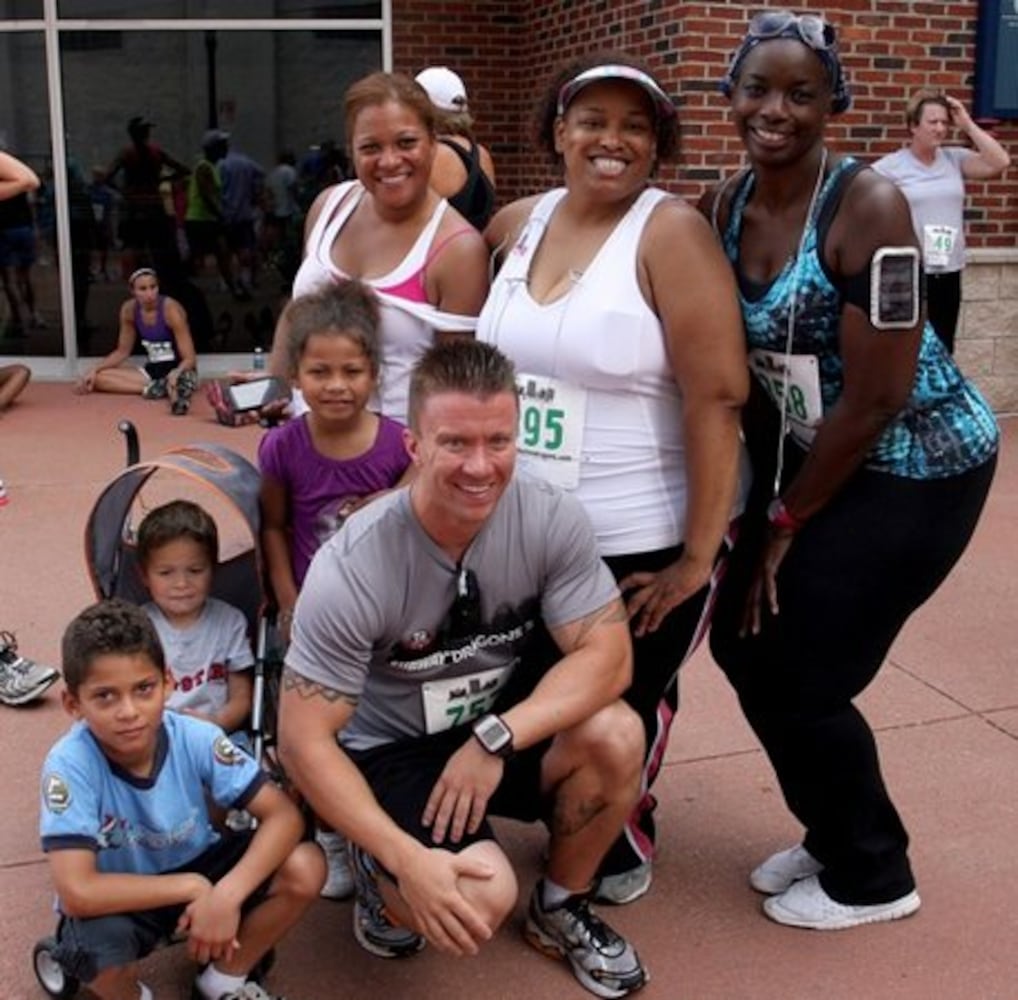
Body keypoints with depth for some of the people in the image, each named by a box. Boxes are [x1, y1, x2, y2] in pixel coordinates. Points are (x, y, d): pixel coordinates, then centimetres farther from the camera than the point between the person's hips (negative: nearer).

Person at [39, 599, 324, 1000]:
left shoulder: (195, 738, -22)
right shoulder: (70, 764, -29)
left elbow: (284, 815, -21)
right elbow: (77, 893, -35)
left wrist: (226, 895, -36)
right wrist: (194, 888, -30)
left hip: (194, 868, 3)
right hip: (119, 898, -3)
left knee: (304, 868, -20)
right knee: (97, 941, -37)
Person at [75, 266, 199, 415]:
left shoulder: (170, 309, -18)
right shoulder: (129, 309, -2)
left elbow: (190, 358, -19)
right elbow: (122, 351, 12)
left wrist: (175, 374, -41)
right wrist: (94, 369, -3)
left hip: (180, 370, -7)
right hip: (153, 371, 7)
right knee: (98, 378, -15)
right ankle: (151, 388, -28)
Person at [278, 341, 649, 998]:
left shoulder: (552, 520, -19)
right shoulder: (352, 570, -27)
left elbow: (607, 657, -18)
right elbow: (304, 739, -22)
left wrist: (494, 738, -31)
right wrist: (409, 860, -30)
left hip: (504, 726, 4)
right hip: (389, 749, -3)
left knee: (615, 736, -26)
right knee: (481, 901, -28)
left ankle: (561, 911, 3)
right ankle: (380, 874, 9)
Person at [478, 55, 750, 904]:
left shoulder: (670, 233, -14)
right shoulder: (516, 224, 3)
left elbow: (717, 395, -19)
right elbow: (488, 360, 15)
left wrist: (700, 552, -21)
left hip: (647, 540, -5)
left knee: (626, 703, 12)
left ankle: (624, 841, 41)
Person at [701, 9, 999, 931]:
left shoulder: (868, 206, -23)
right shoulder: (725, 208, -2)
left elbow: (875, 398, -23)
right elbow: (739, 365, 4)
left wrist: (786, 519, -14)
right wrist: (760, 493, -1)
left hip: (912, 466, -7)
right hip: (807, 453, 7)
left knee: (804, 674, -3)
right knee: (743, 641, 8)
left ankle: (872, 876, 24)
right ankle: (832, 837, 32)